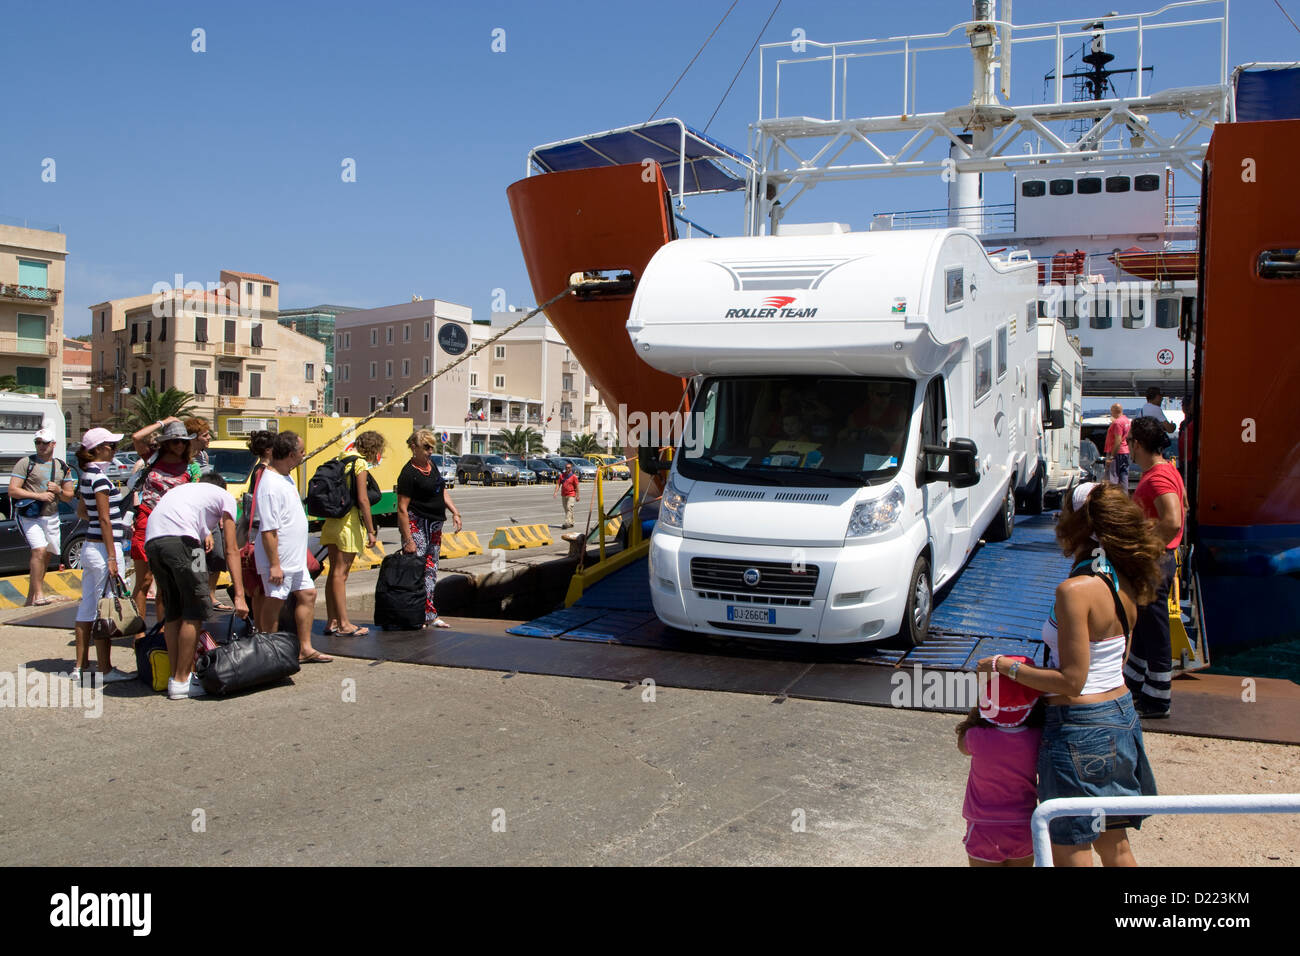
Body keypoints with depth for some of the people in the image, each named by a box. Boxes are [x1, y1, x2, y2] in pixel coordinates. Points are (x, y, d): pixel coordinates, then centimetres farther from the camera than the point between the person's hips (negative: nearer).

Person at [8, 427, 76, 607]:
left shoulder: (63, 467, 12)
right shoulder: (25, 463, -2)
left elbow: (69, 496, 15)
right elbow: (13, 490, -9)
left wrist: (59, 491, -7)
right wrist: (39, 495, -17)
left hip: (52, 517, 6)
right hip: (30, 516, -5)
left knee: (47, 555, 9)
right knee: (39, 550, -22)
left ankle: (31, 597, 22)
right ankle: (38, 594, -21)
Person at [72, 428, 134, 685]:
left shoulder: (87, 476, 12)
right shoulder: (99, 477, -15)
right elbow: (105, 519, -17)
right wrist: (112, 558, -17)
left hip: (90, 546, 10)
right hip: (104, 547, -10)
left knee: (87, 607, 12)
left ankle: (80, 666, 18)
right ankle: (105, 670, 2)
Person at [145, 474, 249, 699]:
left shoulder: (183, 488, 39)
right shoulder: (225, 496, 22)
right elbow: (231, 550, 15)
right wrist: (239, 595, 11)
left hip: (151, 541, 6)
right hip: (181, 538, -6)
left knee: (173, 611, 16)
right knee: (196, 608, 4)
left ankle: (175, 676, 20)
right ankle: (181, 681, 6)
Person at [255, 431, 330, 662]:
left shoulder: (286, 477, 10)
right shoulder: (270, 486, -22)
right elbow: (268, 530, -25)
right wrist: (274, 565, -25)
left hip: (295, 557, 10)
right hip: (279, 559, -10)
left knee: (307, 594, 14)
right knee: (274, 602, 0)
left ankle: (305, 649, 23)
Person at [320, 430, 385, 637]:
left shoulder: (344, 461, 14)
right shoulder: (360, 463, -9)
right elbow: (363, 500, -15)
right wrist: (371, 530, -12)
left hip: (332, 521, 8)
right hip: (349, 521, -8)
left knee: (334, 572, 11)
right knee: (340, 574, -6)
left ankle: (332, 621, 17)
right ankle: (343, 624, 0)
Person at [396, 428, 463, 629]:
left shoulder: (431, 465, 10)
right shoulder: (409, 473, -16)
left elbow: (442, 492, 21)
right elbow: (402, 509, -18)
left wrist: (455, 512, 7)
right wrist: (408, 540, -22)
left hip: (434, 525, 9)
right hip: (416, 524, -9)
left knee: (431, 569, 11)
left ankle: (429, 614, 16)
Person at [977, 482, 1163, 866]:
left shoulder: (1074, 590, -22)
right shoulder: (1125, 586, 4)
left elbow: (1071, 681, -22)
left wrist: (1006, 666, -12)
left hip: (1079, 728, -8)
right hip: (1121, 717, 8)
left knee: (1071, 854, 6)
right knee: (1115, 845, 22)